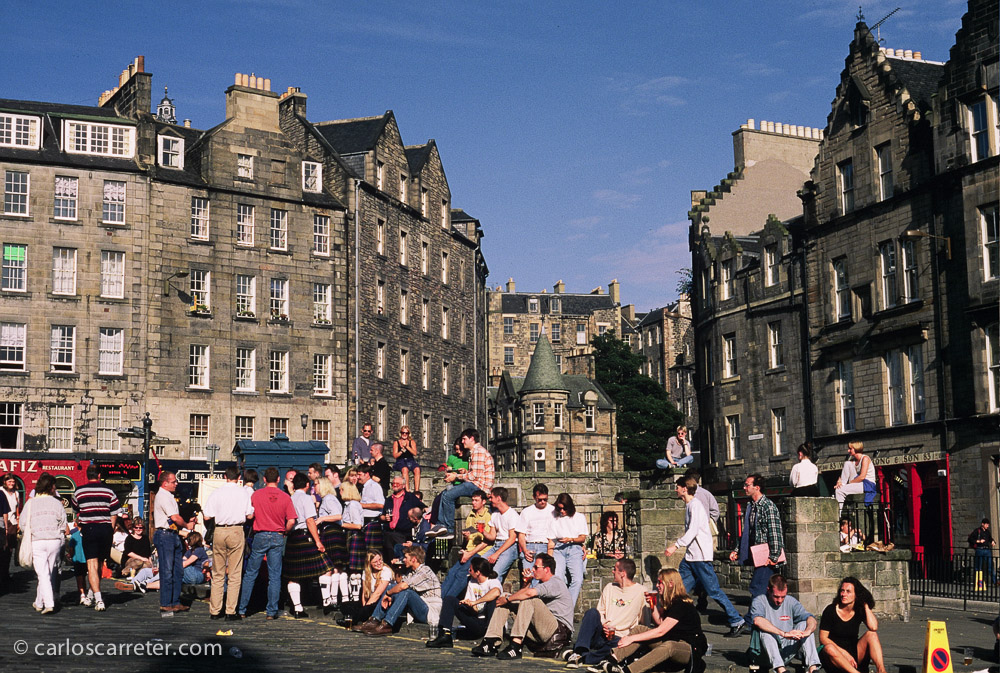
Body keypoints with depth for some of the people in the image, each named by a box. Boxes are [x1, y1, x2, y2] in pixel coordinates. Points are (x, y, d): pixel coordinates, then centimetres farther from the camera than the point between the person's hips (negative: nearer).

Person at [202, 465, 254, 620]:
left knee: (217, 573, 10)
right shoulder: (244, 493, -1)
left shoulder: (216, 492, 0)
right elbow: (250, 516, -2)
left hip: (219, 531, 2)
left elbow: (207, 516, -1)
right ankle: (231, 611, 1)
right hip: (236, 531, -2)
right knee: (235, 574, 2)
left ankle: (215, 610, 12)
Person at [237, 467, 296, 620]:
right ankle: (272, 611, 6)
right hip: (278, 538, 1)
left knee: (250, 574, 7)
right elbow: (291, 521, -6)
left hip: (260, 536, -1)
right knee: (275, 576, 5)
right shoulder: (285, 497, -2)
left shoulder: (256, 494, -3)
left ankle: (241, 609, 9)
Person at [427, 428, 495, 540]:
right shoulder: (473, 452, 22)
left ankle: (449, 529, -10)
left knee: (448, 496, -17)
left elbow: (475, 475, -19)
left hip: (479, 486, -11)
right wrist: (457, 475, 7)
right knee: (445, 494, 7)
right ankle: (441, 524, -3)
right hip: (474, 485, 11)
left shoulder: (478, 451, -12)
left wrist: (456, 476, -9)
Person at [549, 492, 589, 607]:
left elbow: (583, 538, 11)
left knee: (577, 580, -23)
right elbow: (551, 540, 16)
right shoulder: (555, 519, 19)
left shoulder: (579, 517, 16)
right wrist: (549, 558, 3)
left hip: (574, 549, -1)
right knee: (557, 579, -23)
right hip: (558, 549, 1)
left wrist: (571, 539, -8)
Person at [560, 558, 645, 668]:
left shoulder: (640, 592, 2)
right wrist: (603, 626, -6)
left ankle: (581, 658, -37)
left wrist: (611, 626, -10)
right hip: (600, 634, 4)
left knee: (619, 645, -40)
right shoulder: (609, 587, 18)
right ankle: (580, 652, -38)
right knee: (592, 612, -26)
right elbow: (600, 611, 16)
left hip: (618, 637, -4)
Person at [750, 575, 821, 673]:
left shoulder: (791, 601, 5)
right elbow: (757, 621, -30)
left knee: (804, 624, -15)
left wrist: (807, 631, -34)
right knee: (765, 629, -30)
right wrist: (784, 634, -41)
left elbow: (811, 619, -9)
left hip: (787, 652, 3)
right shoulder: (759, 601, -7)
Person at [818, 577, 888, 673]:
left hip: (854, 654, 3)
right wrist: (844, 653, -18)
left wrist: (866, 605, -8)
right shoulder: (831, 610, -5)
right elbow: (823, 638, -8)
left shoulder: (860, 611, 3)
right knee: (829, 648, -37)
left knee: (871, 634, -18)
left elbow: (873, 627, -18)